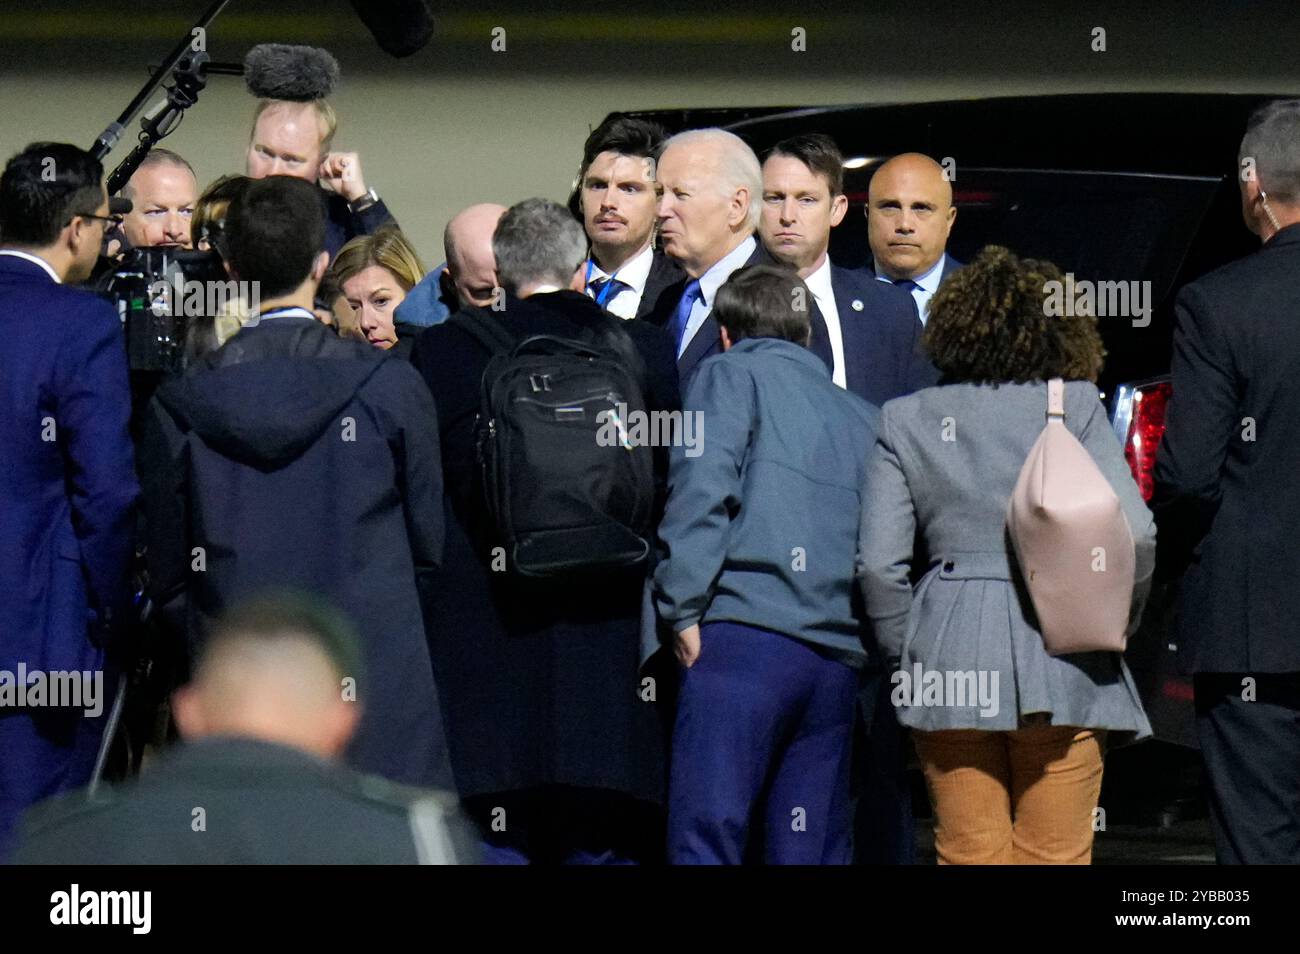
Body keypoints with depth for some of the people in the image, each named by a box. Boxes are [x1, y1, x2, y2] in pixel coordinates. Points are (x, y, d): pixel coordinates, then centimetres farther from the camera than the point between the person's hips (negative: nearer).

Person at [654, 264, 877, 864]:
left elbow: (703, 488, -6)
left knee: (705, 841, -10)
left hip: (745, 635, -6)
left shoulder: (732, 376, 9)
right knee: (811, 849, 7)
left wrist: (683, 610, -6)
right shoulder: (860, 417, 25)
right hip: (839, 657, 6)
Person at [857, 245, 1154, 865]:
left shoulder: (905, 420, 7)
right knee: (1054, 857, 3)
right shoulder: (1073, 406, 1)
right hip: (1061, 666, -2)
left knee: (969, 855, 5)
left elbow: (879, 563, 1)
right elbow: (1132, 532, -9)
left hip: (947, 666, 2)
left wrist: (904, 661, 12)